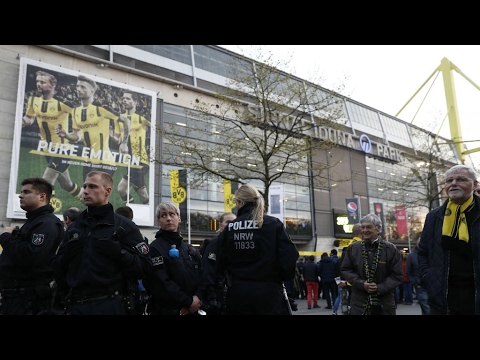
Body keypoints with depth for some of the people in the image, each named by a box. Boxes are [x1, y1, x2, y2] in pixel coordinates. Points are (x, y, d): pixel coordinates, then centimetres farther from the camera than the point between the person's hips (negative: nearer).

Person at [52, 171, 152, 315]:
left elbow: (145, 268, -7)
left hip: (109, 305, -4)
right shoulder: (73, 227, 14)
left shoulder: (124, 226, -2)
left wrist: (120, 253, -21)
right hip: (75, 305, 5)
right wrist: (65, 256, -2)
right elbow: (57, 268, 18)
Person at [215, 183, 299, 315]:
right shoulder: (274, 224, -6)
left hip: (238, 293, 2)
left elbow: (220, 265, 2)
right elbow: (289, 257, -12)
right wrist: (283, 277, 5)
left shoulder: (229, 228, 0)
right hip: (268, 292, -2)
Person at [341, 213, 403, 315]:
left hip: (384, 302, 0)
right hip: (359, 302, 0)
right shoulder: (353, 248, 3)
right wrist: (361, 284, -8)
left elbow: (397, 275, 0)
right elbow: (345, 270, 7)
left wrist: (380, 288, -12)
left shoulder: (390, 249, 0)